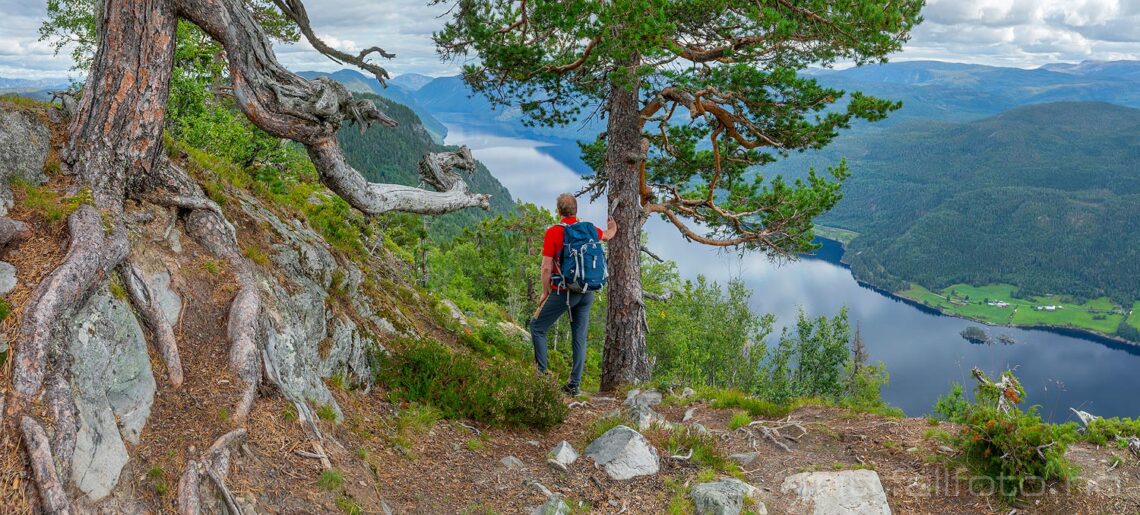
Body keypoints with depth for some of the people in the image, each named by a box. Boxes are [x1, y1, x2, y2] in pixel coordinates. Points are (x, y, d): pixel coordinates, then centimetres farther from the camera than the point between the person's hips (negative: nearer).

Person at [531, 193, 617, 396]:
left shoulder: (553, 232, -10)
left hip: (563, 292, -5)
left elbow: (546, 268, -12)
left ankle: (542, 373, 1)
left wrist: (545, 292, 1)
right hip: (587, 293, 5)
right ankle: (574, 385, 11)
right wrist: (613, 227, 52)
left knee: (537, 327, 8)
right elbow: (608, 235, 29)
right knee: (580, 338, 9)